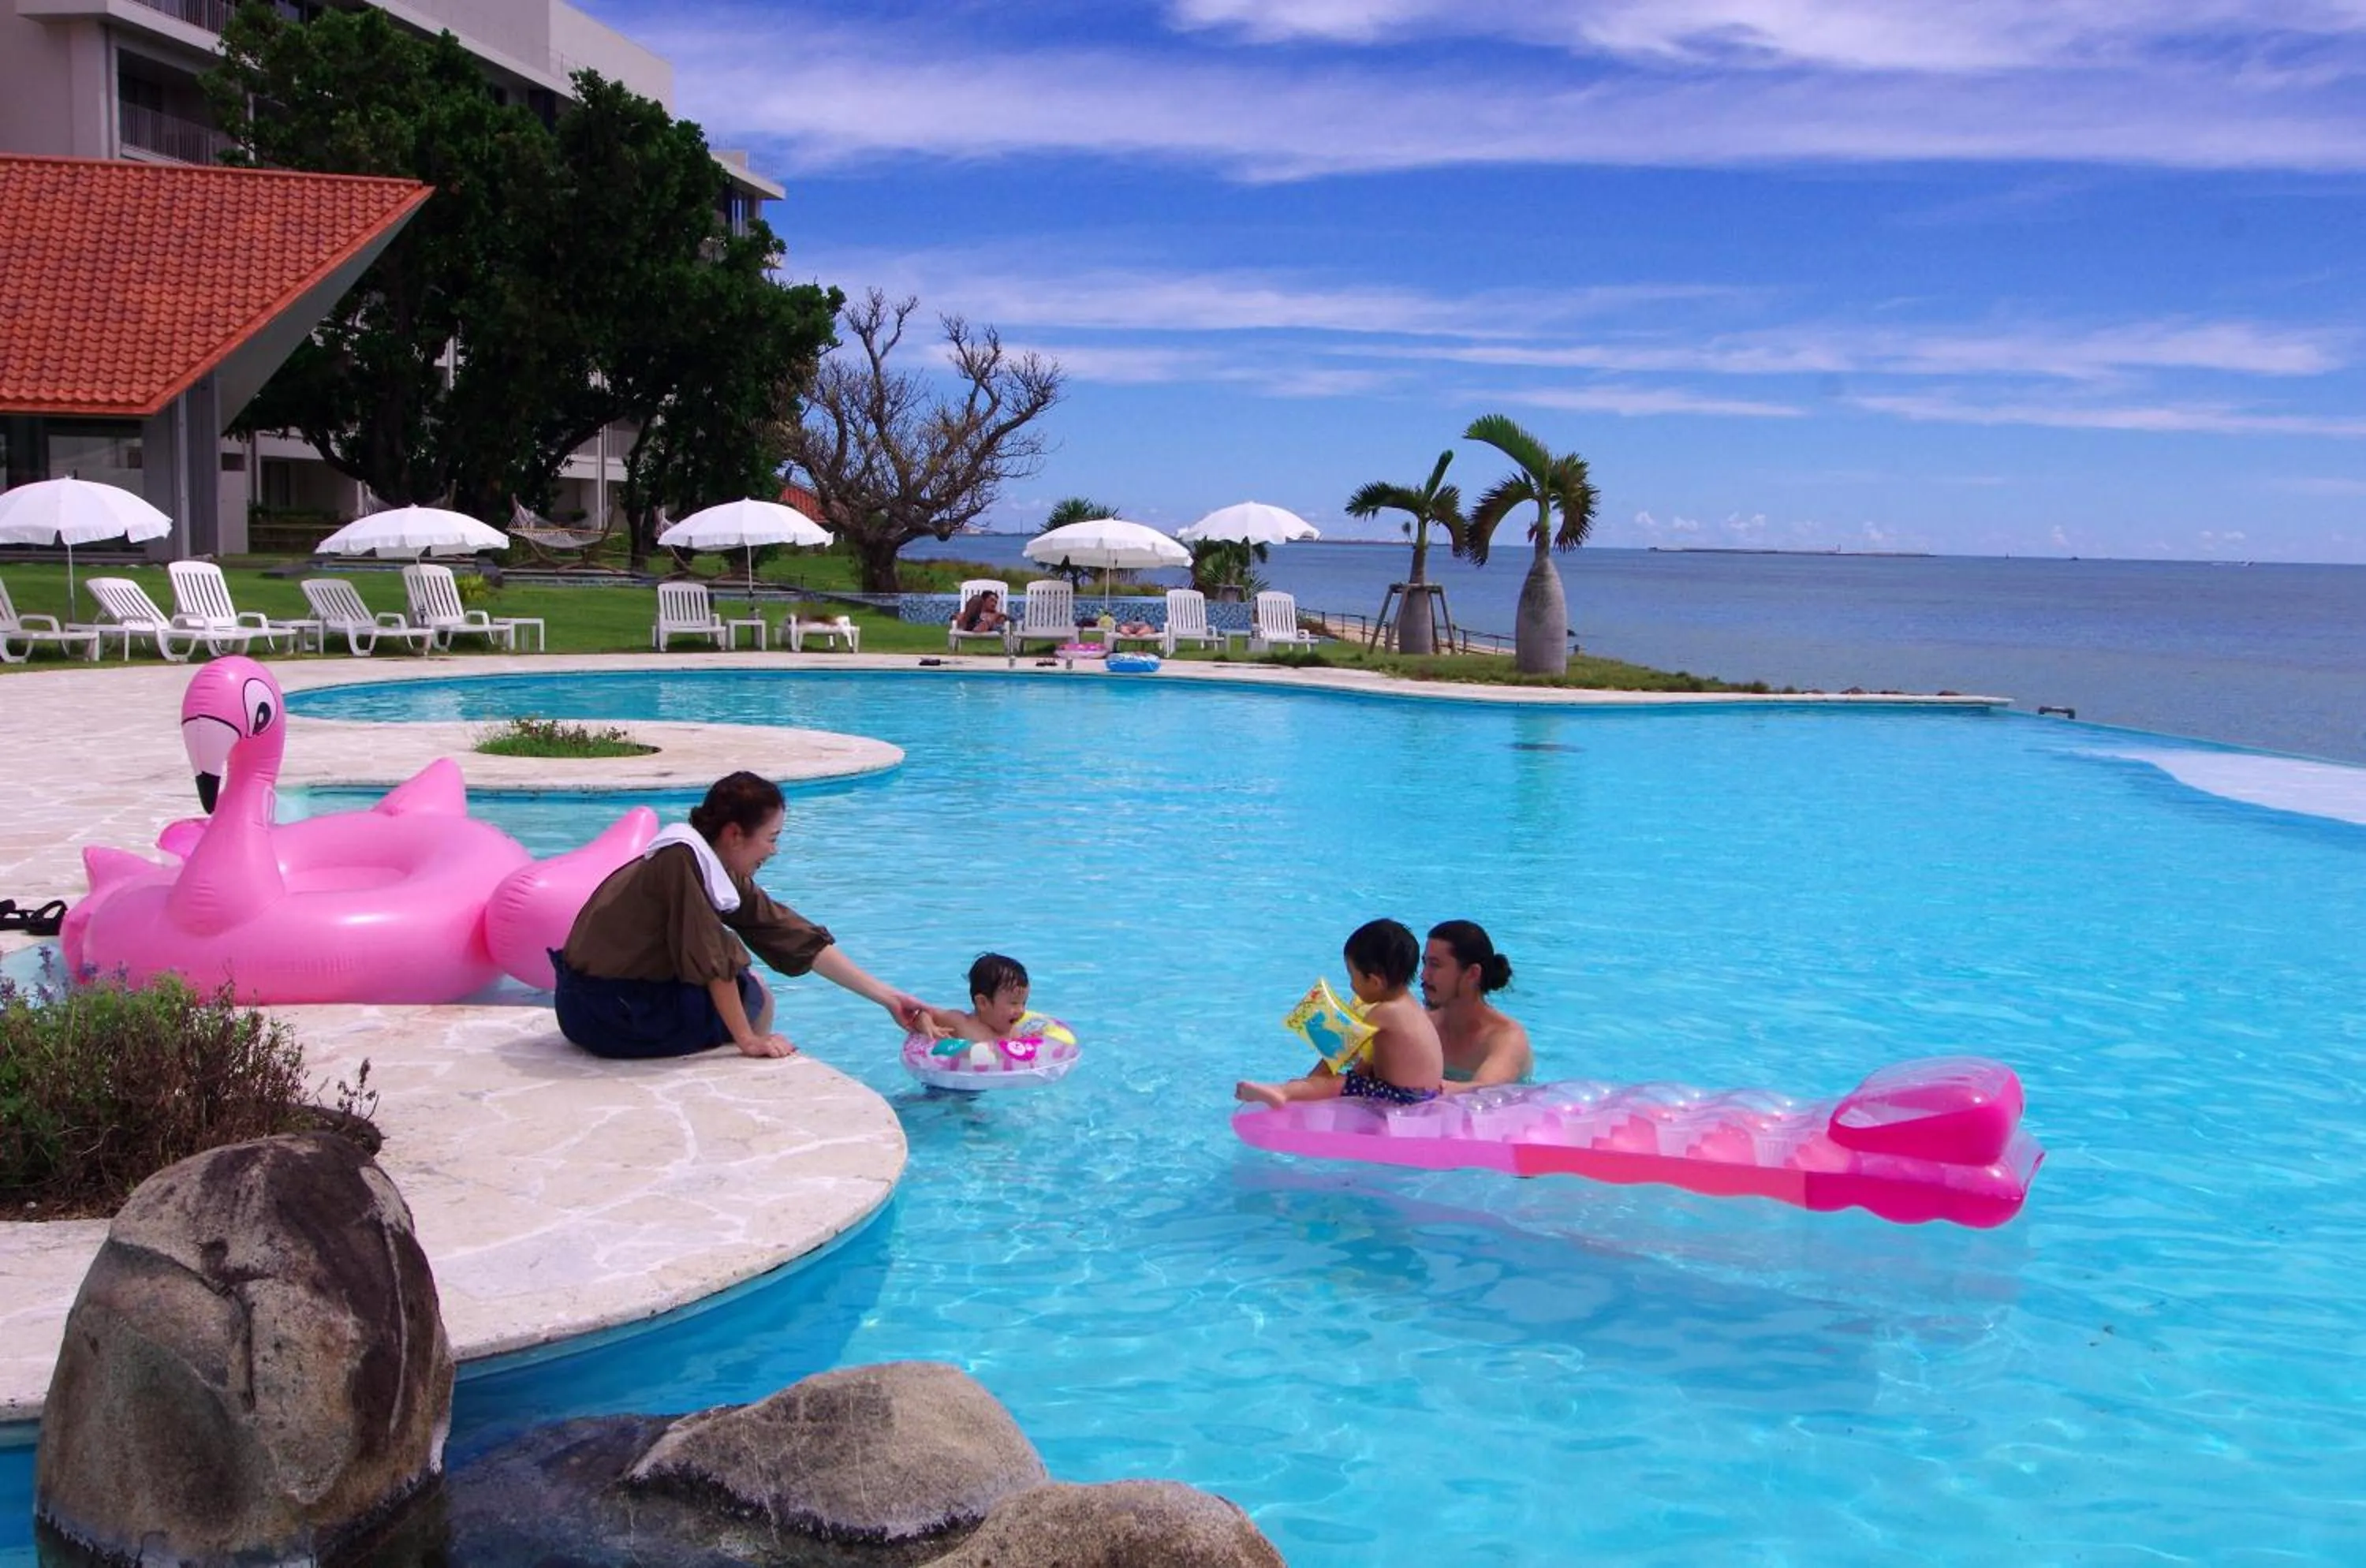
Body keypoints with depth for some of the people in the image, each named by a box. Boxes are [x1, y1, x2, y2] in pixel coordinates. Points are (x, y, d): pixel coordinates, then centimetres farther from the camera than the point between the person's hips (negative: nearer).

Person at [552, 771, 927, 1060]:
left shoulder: (726, 874, 3)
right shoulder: (682, 859, -22)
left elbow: (799, 939, 4)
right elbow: (710, 962, -22)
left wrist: (885, 996, 4)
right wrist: (748, 1040, -14)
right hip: (605, 1012, -8)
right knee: (754, 996, 3)